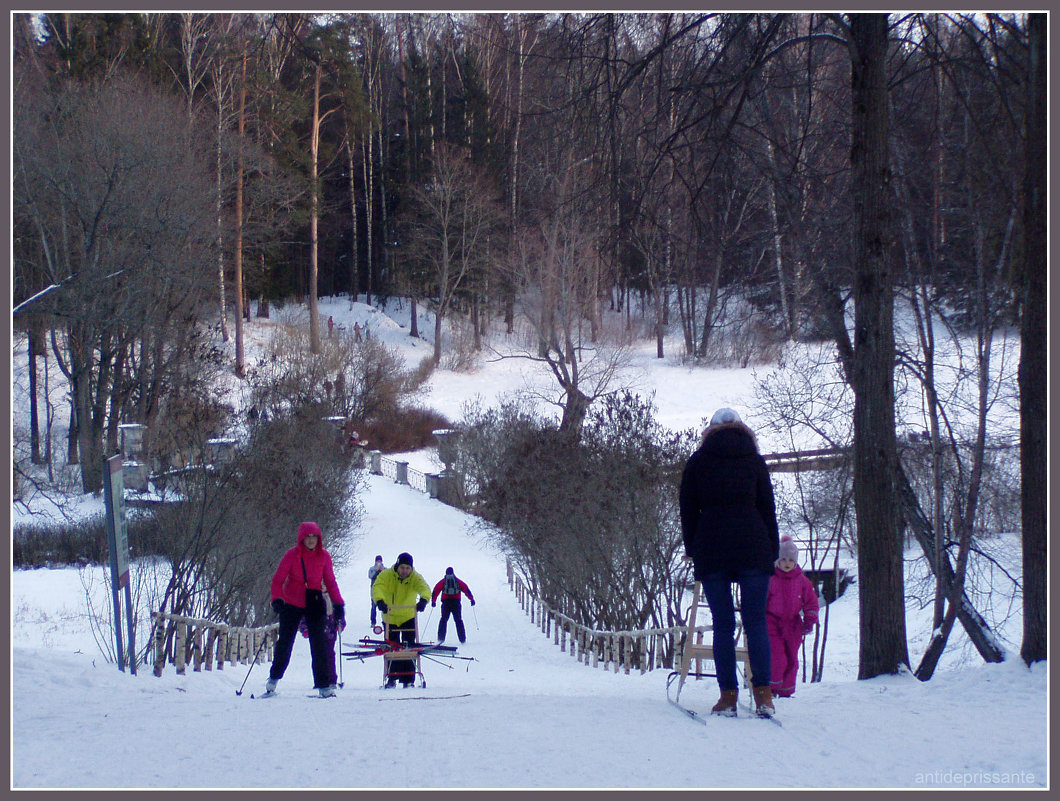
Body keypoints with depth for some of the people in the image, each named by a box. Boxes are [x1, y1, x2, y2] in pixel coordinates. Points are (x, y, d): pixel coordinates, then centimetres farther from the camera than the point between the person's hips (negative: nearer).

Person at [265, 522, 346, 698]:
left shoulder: (324, 556, -2)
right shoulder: (292, 555, -9)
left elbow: (330, 582, 7)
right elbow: (277, 580, -6)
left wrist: (338, 604, -2)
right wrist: (277, 599, -22)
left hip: (315, 603, 1)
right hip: (292, 603, -1)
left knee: (320, 642, -8)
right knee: (285, 641, 5)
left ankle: (324, 685, -4)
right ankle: (273, 679, 25)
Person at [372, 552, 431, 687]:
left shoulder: (415, 578, -13)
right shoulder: (386, 575, -15)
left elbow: (424, 588, -30)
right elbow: (377, 587, -29)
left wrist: (423, 600, -53)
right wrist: (380, 601, -50)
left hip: (408, 617, 0)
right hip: (390, 618, 0)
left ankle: (408, 680, 4)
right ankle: (392, 678, 18)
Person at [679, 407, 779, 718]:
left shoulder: (697, 462, 11)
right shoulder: (754, 460, 12)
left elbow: (688, 509, 10)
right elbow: (768, 508, 10)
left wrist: (692, 550, 15)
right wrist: (772, 550, 13)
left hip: (711, 549, 0)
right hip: (753, 546, 0)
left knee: (723, 624, 1)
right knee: (756, 621, -1)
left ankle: (728, 695, -3)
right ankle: (763, 694, -11)